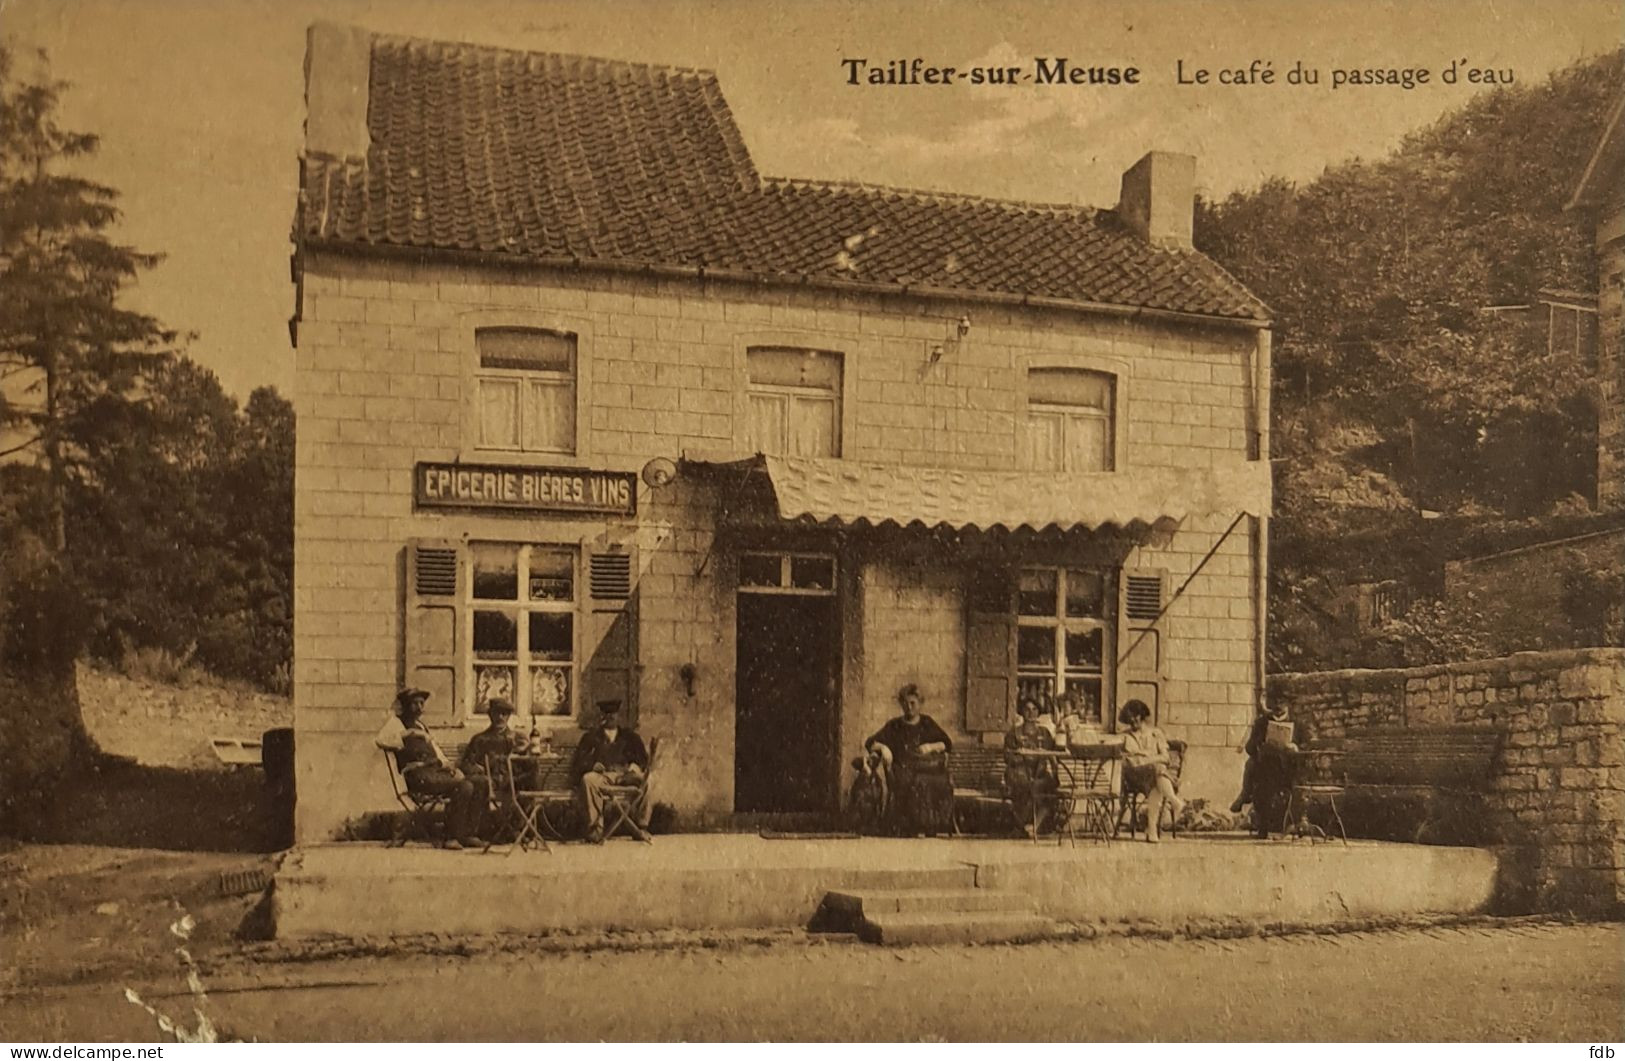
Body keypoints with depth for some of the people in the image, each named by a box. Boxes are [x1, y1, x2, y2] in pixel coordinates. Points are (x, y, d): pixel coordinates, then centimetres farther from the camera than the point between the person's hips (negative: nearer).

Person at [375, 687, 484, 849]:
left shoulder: (420, 725, 29)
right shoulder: (396, 722, 5)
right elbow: (380, 740, -14)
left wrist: (447, 765, 10)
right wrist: (409, 734, -10)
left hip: (435, 770, 8)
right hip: (418, 774, -8)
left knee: (479, 786, -9)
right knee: (464, 787, -28)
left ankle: (469, 834, -9)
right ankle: (452, 837, -22)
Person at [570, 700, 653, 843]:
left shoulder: (629, 736, 20)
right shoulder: (590, 737, 16)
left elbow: (643, 760, 10)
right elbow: (576, 766, 5)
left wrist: (635, 766, -14)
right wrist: (592, 765, -17)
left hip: (625, 777, 2)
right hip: (601, 777, -2)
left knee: (643, 778, -29)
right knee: (588, 779, -36)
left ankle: (640, 828, -19)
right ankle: (595, 830, -32)